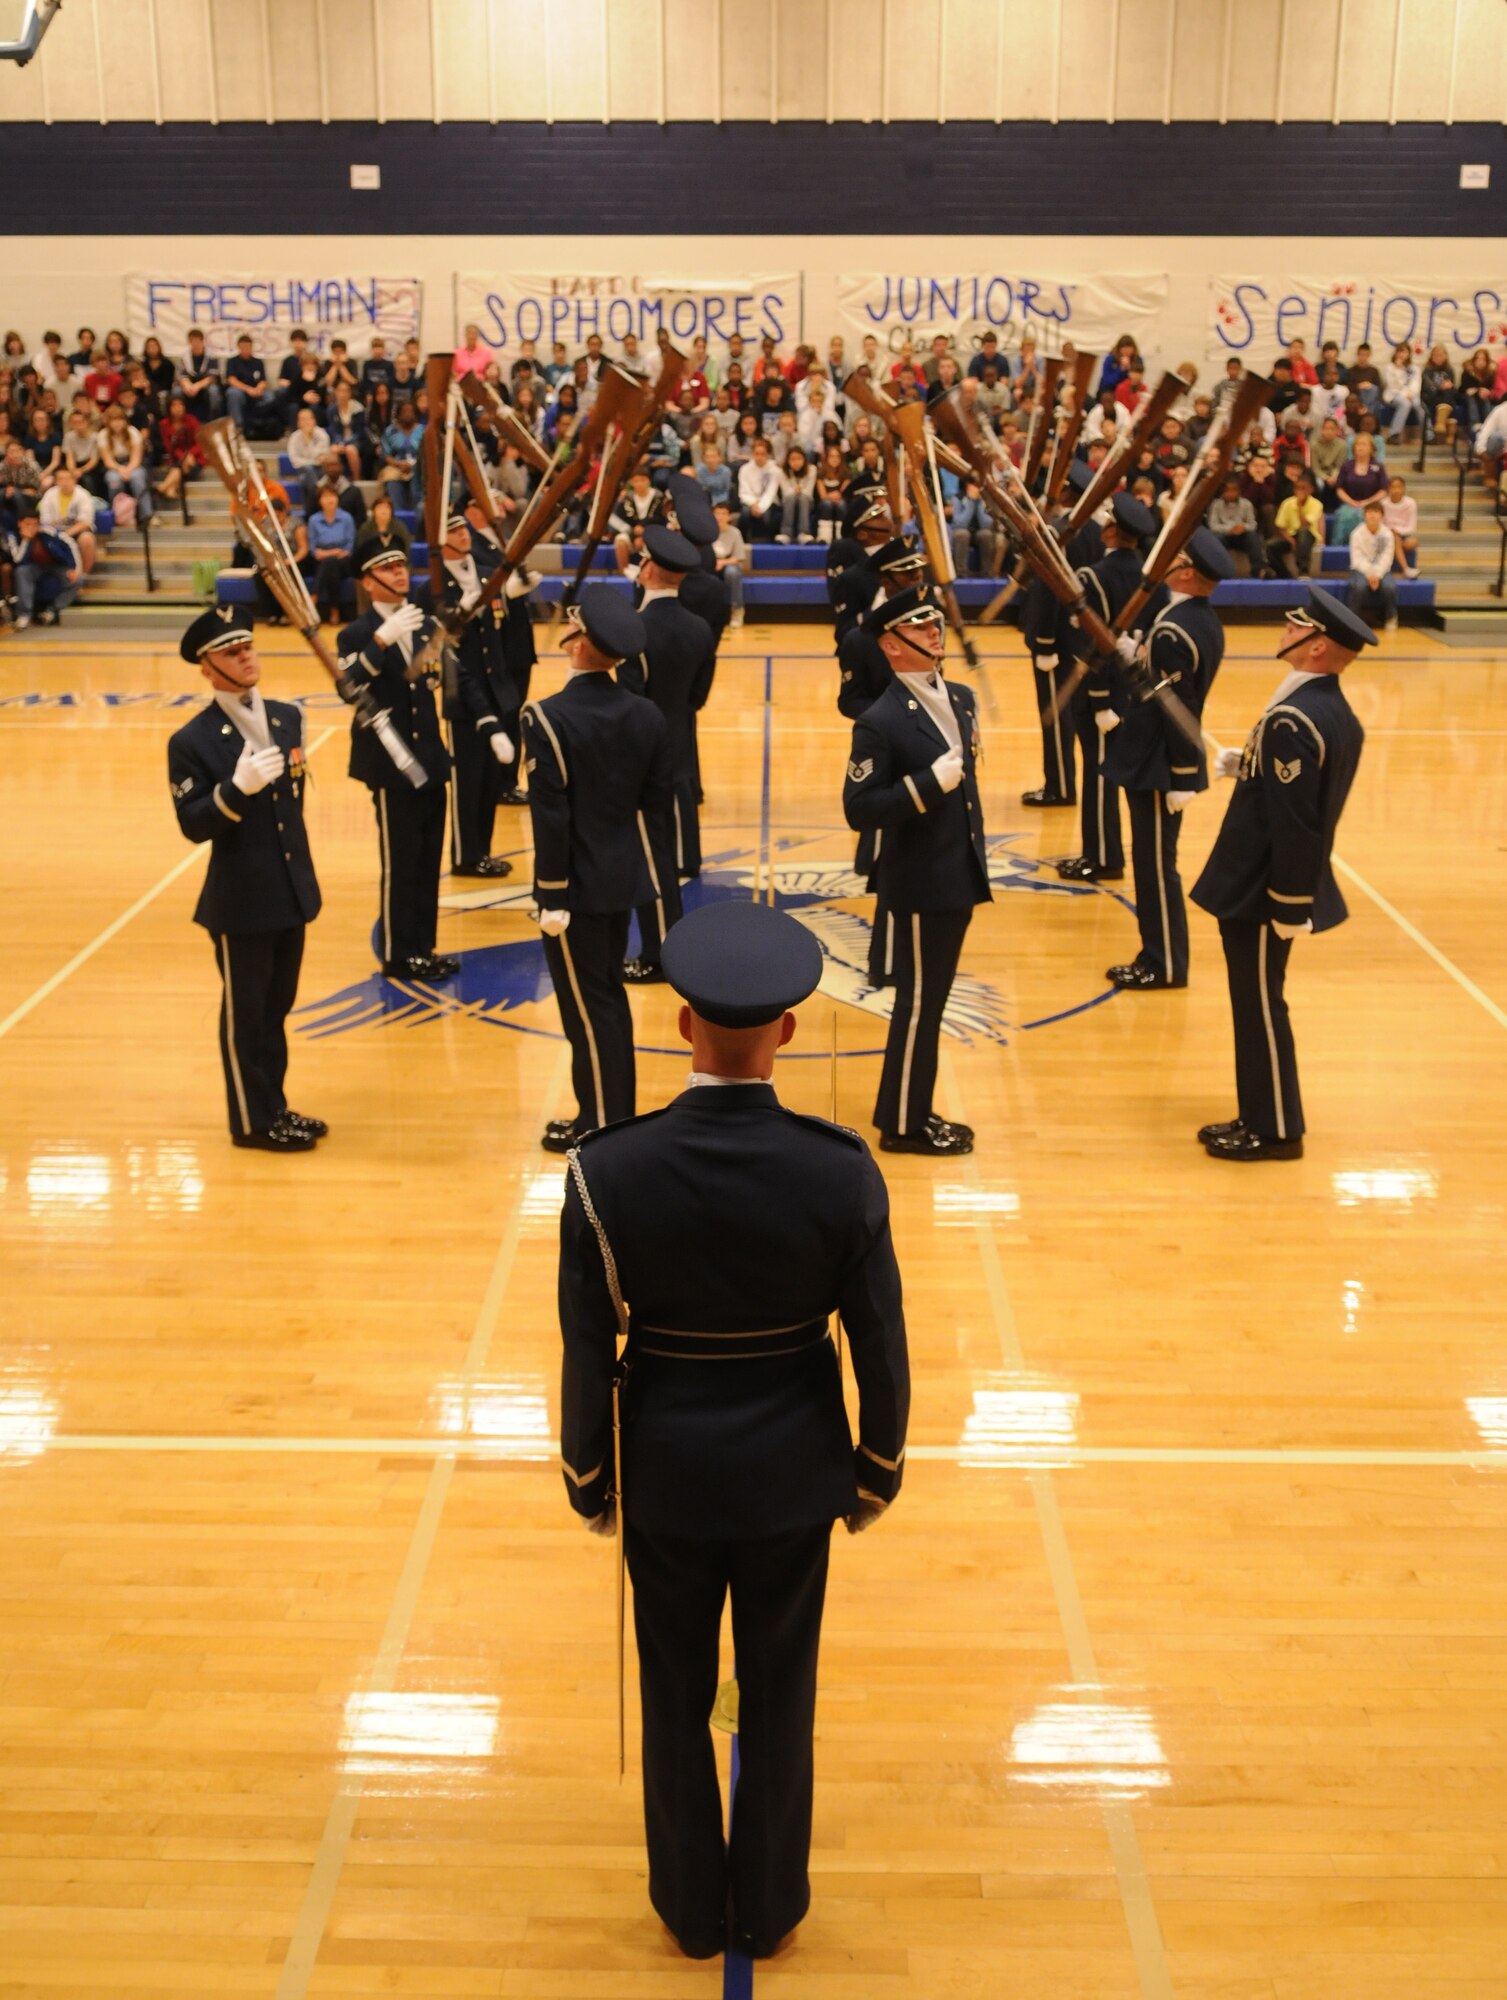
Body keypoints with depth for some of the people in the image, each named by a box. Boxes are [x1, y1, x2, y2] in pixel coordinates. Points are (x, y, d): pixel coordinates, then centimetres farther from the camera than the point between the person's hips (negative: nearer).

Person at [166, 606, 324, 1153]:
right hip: (240, 900, -6)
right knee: (245, 1014, 7)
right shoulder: (192, 742, -13)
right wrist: (237, 788, -33)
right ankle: (252, 1121, 20)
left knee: (277, 1007, 18)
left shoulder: (288, 718, 5)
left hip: (292, 891, 6)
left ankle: (274, 1108, 31)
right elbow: (193, 825, -17)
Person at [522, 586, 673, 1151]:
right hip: (623, 879, 7)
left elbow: (551, 815, -19)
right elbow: (656, 805, 6)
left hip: (576, 886, -7)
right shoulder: (647, 716, 0)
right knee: (608, 994, 19)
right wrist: (641, 866, 17)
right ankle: (616, 1114, 28)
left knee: (587, 1005, 3)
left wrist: (553, 896, -14)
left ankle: (600, 1127, 13)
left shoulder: (549, 718, -19)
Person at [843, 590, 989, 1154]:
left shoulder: (960, 699, 8)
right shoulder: (880, 722, -18)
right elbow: (859, 810, -21)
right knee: (919, 1001, 2)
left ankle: (914, 1110, 28)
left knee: (931, 998, 16)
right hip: (919, 882, -8)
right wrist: (930, 783, -28)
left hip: (958, 876, 8)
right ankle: (901, 1124, 15)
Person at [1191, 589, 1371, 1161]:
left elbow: (1294, 821, -25)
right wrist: (1245, 767, 6)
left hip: (1263, 891, -10)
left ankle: (1274, 1131, 13)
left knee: (1260, 1007, 2)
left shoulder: (1293, 721, -23)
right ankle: (1262, 1117, 28)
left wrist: (1289, 906, -22)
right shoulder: (1337, 713, 7)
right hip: (1279, 884, 10)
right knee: (1259, 1005, 18)